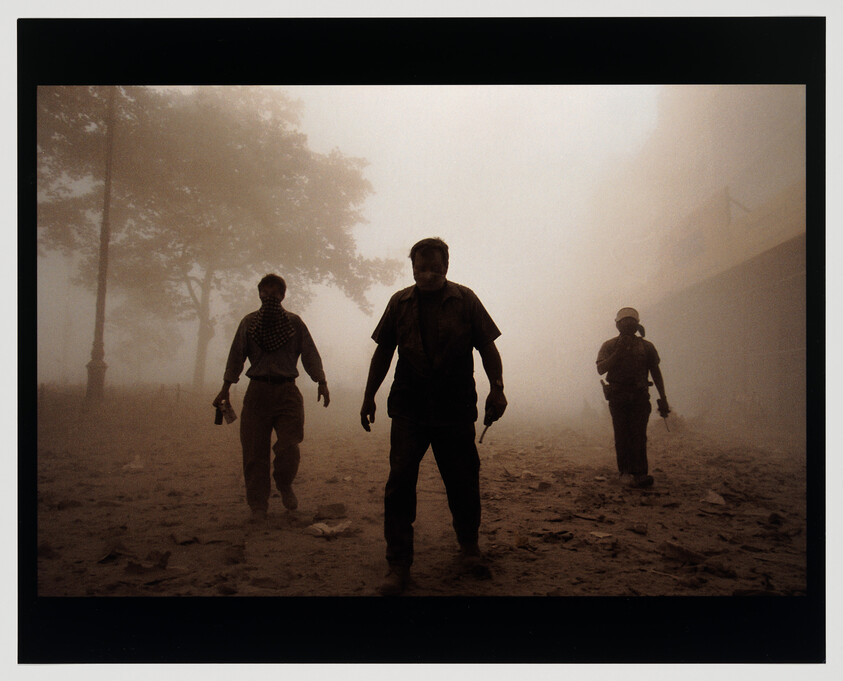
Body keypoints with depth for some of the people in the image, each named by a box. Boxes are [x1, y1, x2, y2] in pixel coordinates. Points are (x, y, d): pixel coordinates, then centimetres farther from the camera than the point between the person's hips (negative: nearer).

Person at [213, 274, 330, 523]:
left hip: (287, 392, -1)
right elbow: (236, 356, 9)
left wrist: (322, 383, -3)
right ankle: (258, 506, 12)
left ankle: (285, 486, 22)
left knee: (289, 448, -9)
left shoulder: (294, 322, 7)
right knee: (254, 451, 1)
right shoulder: (249, 322, 9)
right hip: (257, 391, 1)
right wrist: (225, 389, 4)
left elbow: (310, 354, 6)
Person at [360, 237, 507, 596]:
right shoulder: (400, 302, 7)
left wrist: (497, 388, -6)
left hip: (456, 410, -1)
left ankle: (469, 547, 29)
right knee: (400, 483, -5)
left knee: (463, 484, 5)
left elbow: (487, 348, 5)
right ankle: (398, 564, 5)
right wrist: (369, 397, 12)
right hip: (408, 409, 1)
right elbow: (383, 352, 13)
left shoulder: (465, 300, 3)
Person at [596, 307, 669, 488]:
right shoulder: (609, 346, 6)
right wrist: (619, 353, -14)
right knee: (622, 435, -1)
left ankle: (639, 473, -11)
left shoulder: (646, 346, 10)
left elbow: (656, 373, 12)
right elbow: (601, 369, -6)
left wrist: (663, 399, 8)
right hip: (618, 397, 0)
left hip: (640, 397, 0)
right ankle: (625, 471, 5)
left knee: (639, 435, -8)